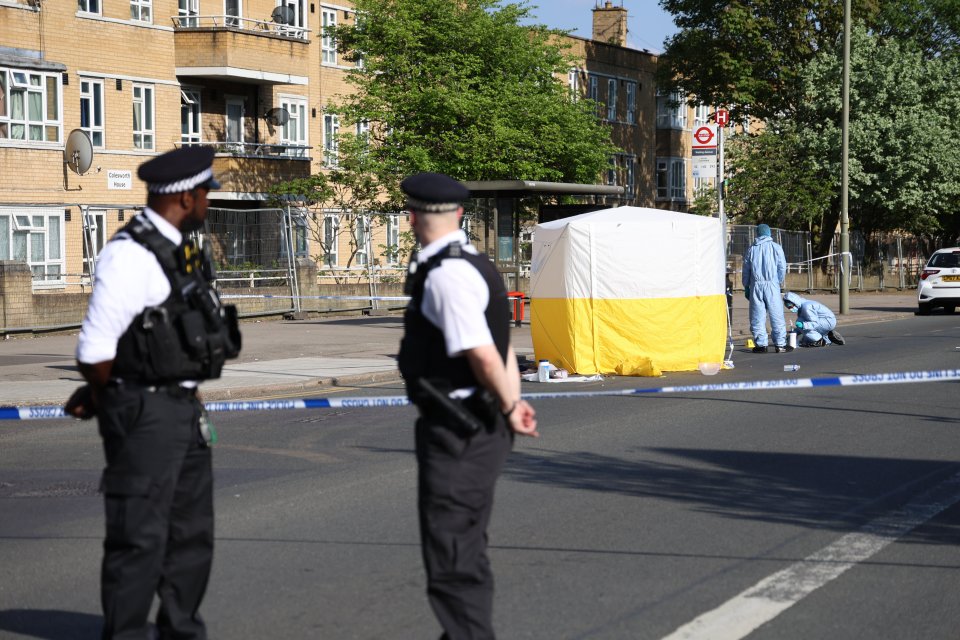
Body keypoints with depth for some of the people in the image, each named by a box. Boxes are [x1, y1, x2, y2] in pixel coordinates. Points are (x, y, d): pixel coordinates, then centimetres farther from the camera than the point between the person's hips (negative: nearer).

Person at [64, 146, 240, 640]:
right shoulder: (131, 255, -17)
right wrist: (103, 399, -1)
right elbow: (96, 347, -18)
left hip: (185, 409, 9)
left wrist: (97, 395, 13)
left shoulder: (176, 252, 12)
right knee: (140, 537, -4)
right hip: (145, 413, -9)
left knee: (192, 531, 16)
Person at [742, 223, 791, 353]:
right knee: (777, 315, 1)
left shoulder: (752, 249, 9)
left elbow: (746, 269, 12)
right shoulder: (775, 247, 2)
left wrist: (746, 287, 18)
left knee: (757, 316, 5)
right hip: (771, 284, -2)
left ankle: (761, 344, 2)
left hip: (756, 285, 2)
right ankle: (780, 344, -1)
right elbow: (782, 267, -1)